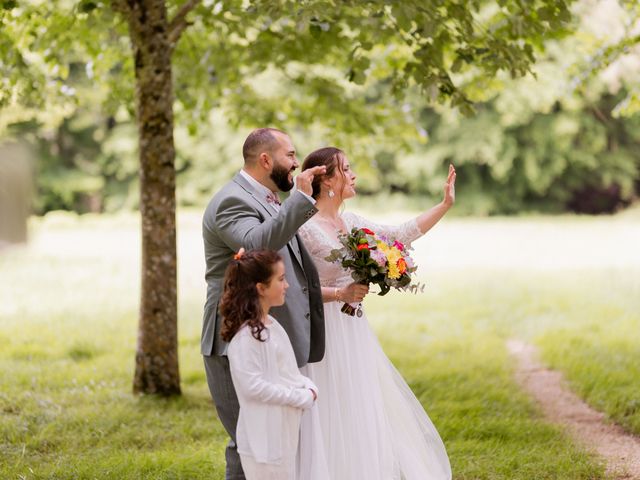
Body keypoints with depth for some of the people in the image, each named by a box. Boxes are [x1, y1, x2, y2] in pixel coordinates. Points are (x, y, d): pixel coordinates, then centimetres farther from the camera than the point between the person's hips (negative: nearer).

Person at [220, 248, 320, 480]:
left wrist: (308, 387, 1)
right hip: (264, 438, -10)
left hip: (285, 432, 10)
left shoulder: (271, 325, 12)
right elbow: (253, 385, -23)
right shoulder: (246, 335, -19)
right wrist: (301, 398, -18)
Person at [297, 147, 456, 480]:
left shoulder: (349, 222, 9)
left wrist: (444, 205, 12)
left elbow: (400, 236, 13)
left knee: (367, 416, 12)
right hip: (327, 332, -8)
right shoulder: (305, 227, -14)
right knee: (338, 419, -3)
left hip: (354, 331, 8)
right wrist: (339, 294, -26)